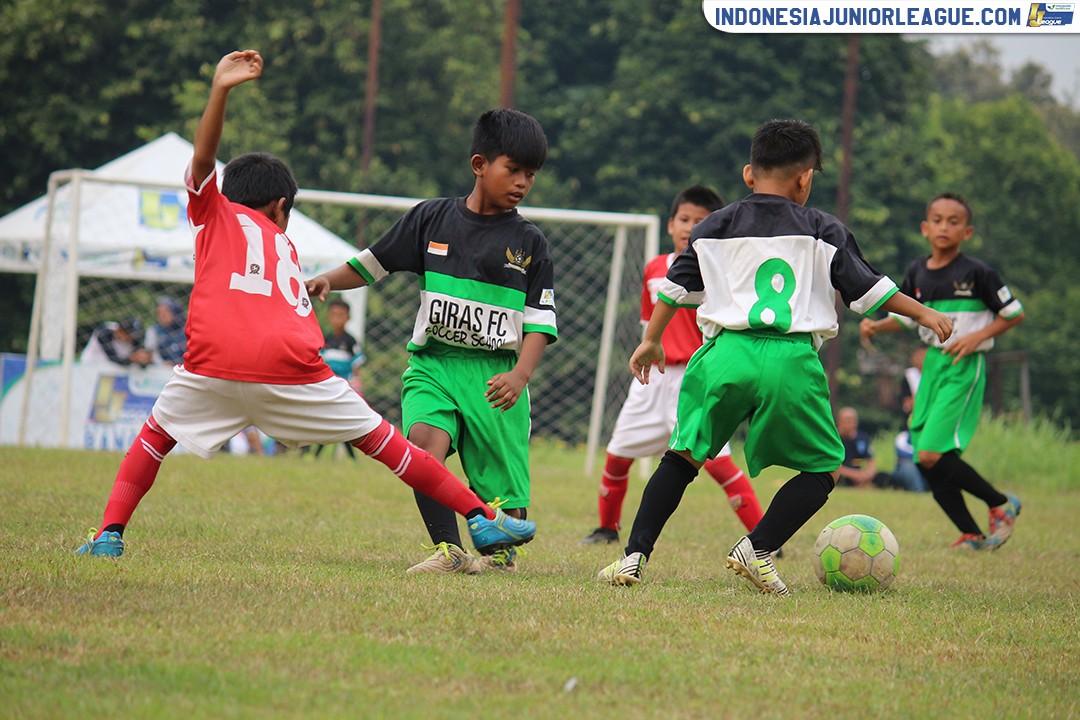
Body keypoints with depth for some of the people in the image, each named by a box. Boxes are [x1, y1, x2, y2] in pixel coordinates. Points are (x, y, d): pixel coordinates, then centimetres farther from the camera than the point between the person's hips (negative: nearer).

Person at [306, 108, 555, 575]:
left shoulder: (529, 242, 5)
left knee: (501, 479, -2)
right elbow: (375, 262, 15)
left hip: (494, 369, 0)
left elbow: (540, 318, 2)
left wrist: (520, 375, -13)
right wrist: (327, 281, -1)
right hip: (432, 361, 0)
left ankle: (499, 550, 27)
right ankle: (448, 550, -23)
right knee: (424, 441, -28)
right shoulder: (432, 217, 7)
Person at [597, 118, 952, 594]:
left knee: (683, 456, 14)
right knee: (823, 468, 11)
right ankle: (757, 548, -4)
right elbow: (867, 288, 12)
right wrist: (924, 314, 25)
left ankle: (635, 555, 5)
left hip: (727, 354, 2)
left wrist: (651, 342, 32)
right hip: (791, 359, -2)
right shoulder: (825, 233, 11)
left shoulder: (715, 228, 17)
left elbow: (677, 286, 20)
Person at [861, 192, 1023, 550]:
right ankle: (973, 535, 14)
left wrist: (977, 336, -13)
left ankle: (1001, 504, 1)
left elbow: (1014, 314, -1)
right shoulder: (917, 273, 8)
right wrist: (875, 326, 1)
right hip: (932, 362, 6)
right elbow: (903, 316, 21)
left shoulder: (977, 273, -7)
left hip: (964, 368, -6)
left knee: (933, 455, -18)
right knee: (927, 465, 2)